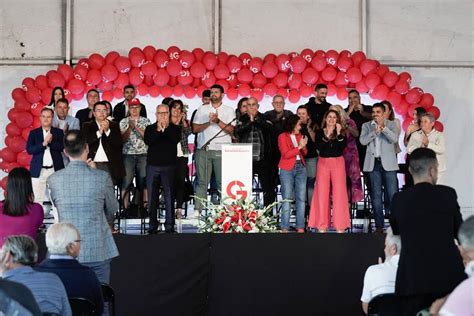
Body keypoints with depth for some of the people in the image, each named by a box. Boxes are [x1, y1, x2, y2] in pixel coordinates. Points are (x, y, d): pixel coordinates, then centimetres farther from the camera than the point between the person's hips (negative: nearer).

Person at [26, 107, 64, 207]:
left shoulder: (59, 132, 10)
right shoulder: (34, 133, 9)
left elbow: (63, 147, -4)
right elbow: (29, 150, -3)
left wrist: (50, 141, -14)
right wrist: (43, 144, -14)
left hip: (55, 170, 0)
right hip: (39, 170, 0)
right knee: (37, 199, -3)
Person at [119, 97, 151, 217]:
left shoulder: (146, 121, 8)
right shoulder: (124, 122, 8)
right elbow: (123, 139, -1)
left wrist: (136, 127, -11)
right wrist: (130, 127, -12)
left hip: (143, 155, 0)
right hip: (128, 155, 0)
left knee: (142, 183, 2)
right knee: (126, 182, -5)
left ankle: (140, 207, 10)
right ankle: (125, 208, -1)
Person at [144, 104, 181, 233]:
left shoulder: (174, 128, 9)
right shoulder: (150, 128, 11)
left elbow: (176, 139, -10)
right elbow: (147, 141, -7)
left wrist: (166, 128, -14)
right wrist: (158, 130, -17)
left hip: (169, 165, -1)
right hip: (152, 165, 1)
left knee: (169, 196, -4)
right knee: (152, 196, 3)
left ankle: (169, 225, 0)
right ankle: (153, 225, 10)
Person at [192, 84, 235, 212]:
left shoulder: (229, 111, 10)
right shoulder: (202, 110, 15)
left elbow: (231, 130, -2)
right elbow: (195, 129, 5)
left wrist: (218, 121, -13)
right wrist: (209, 122, -7)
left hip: (222, 151, -1)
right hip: (203, 150, 1)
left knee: (222, 182, -5)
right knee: (202, 182, 0)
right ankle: (197, 210, 0)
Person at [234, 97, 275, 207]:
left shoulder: (264, 118, 9)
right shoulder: (242, 119, 11)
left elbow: (269, 128, -10)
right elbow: (238, 131, -6)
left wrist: (256, 119, -9)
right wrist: (250, 121, -10)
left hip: (262, 159, 0)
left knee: (268, 187, -3)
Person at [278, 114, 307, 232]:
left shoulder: (300, 136, 15)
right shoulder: (283, 136, 0)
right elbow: (286, 154, -9)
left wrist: (304, 147, -2)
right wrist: (299, 147, -12)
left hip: (301, 167, 5)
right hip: (287, 169, -5)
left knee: (301, 198, 0)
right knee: (287, 198, -5)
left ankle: (300, 227, 2)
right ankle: (284, 227, -4)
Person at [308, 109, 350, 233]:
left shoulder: (342, 132, 8)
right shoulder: (320, 132, 7)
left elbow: (343, 146, -9)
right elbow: (318, 146, -9)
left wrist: (338, 133, -17)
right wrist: (327, 135, -16)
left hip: (338, 163, 0)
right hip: (323, 163, 0)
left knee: (339, 193, -4)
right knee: (322, 193, -2)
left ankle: (340, 225, 1)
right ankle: (322, 225, 3)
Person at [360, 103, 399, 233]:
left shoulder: (391, 124, 8)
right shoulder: (366, 126, 12)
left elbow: (394, 139, -9)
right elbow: (363, 141, -4)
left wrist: (383, 127, -17)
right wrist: (375, 131, -13)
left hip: (388, 163, -2)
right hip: (373, 163, 2)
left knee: (392, 194, -5)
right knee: (376, 195, 2)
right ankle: (379, 225, 6)